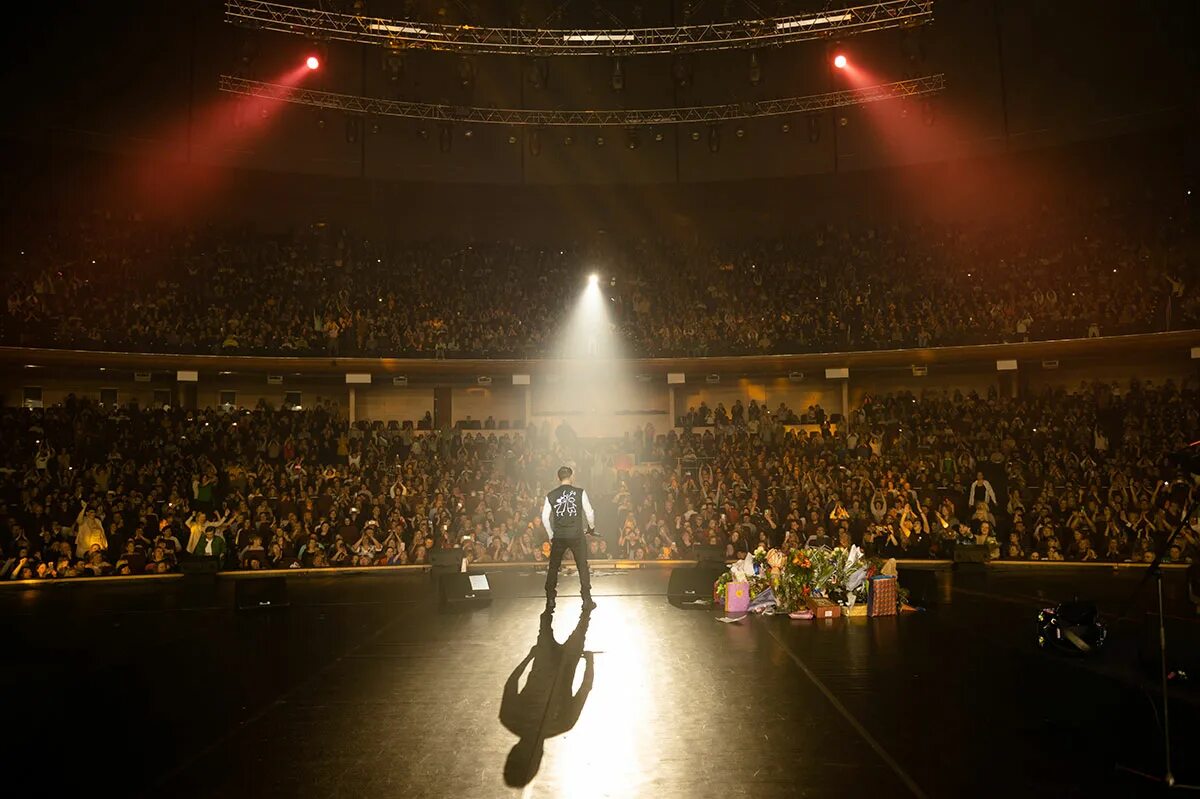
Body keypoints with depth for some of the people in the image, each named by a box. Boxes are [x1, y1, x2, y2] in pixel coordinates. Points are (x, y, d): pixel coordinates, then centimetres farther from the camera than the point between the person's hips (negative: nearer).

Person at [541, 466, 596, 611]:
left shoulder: (551, 495, -1)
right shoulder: (580, 492, -6)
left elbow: (545, 518, 1)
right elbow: (589, 513, -1)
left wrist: (551, 535, 13)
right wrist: (591, 526, 19)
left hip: (558, 537, 1)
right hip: (576, 536, -1)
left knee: (553, 567, 14)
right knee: (582, 566, 11)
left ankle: (550, 601, 16)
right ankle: (587, 600, 13)